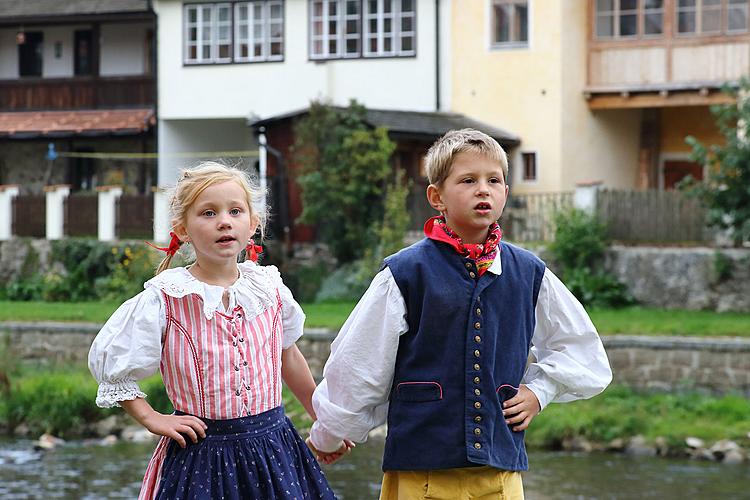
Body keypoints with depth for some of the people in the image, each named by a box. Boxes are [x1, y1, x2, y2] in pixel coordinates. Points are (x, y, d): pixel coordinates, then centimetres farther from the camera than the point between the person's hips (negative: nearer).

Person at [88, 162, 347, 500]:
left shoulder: (269, 288, 2)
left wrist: (324, 420, 28)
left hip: (273, 449, 3)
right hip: (201, 455, -3)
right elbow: (107, 362, -2)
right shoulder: (166, 298, -10)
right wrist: (152, 419, -5)